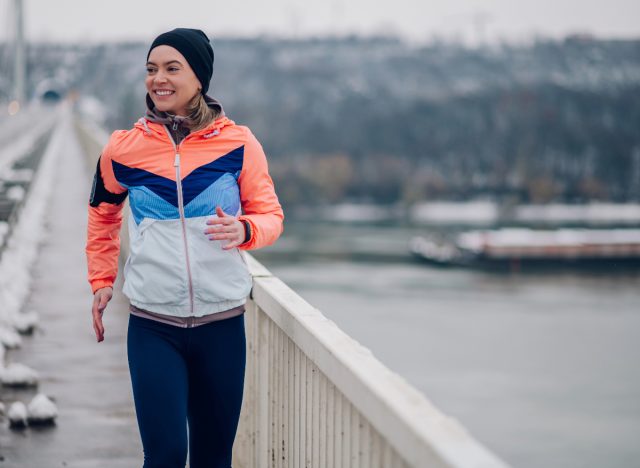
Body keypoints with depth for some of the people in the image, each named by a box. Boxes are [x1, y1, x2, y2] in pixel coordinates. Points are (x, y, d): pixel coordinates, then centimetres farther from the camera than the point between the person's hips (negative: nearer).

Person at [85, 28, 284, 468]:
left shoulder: (238, 144, -4)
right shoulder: (124, 149, 0)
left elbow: (270, 215, 3)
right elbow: (102, 216, 18)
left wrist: (243, 230, -18)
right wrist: (101, 280, 13)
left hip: (222, 321, 1)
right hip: (153, 326, 0)